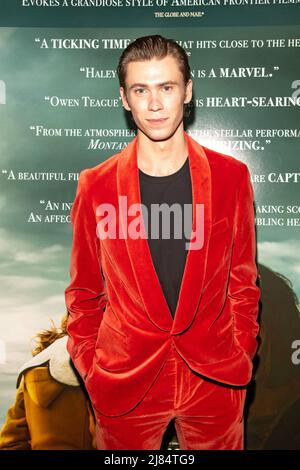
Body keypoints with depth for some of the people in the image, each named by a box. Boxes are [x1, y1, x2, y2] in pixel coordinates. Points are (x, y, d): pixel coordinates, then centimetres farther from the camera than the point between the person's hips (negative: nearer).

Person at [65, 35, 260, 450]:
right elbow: (84, 292, 2)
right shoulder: (96, 186, -7)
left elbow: (243, 280, 3)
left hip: (214, 378, 1)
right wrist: (90, 369, -1)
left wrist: (241, 358, 0)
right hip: (124, 382, 0)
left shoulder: (231, 176, -6)